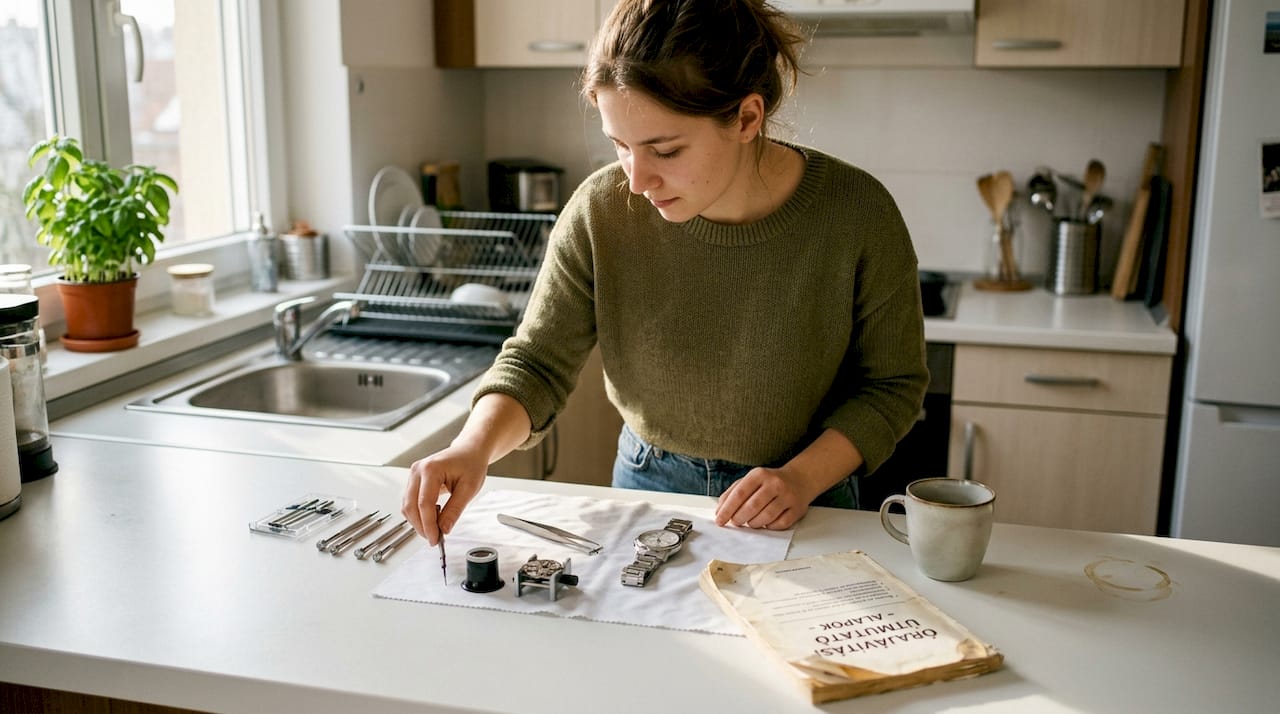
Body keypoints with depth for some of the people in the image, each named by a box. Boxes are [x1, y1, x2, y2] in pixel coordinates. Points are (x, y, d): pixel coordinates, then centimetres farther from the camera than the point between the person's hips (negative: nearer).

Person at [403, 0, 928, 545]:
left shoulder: (857, 214, -18)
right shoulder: (601, 209, -15)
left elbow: (892, 383, -5)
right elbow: (537, 361, -5)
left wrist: (804, 477, -18)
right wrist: (476, 446, -24)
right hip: (647, 488, -1)